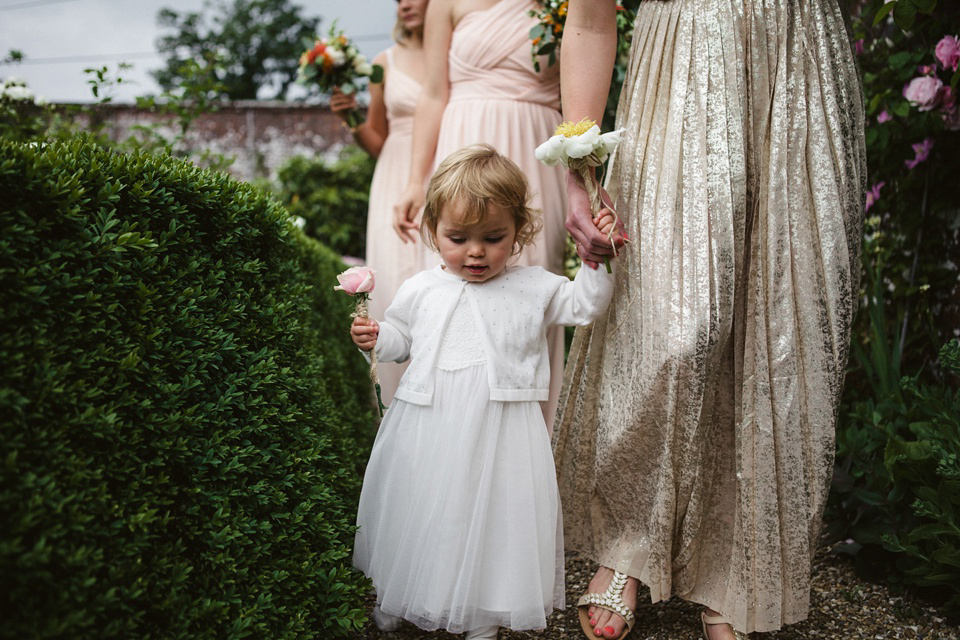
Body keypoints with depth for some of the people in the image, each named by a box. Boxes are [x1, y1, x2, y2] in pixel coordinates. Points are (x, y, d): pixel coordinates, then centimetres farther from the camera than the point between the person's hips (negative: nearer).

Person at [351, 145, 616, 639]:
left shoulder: (533, 288, 1)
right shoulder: (420, 291, 4)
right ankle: (394, 600, 39)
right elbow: (401, 335, 16)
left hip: (499, 432, -1)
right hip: (428, 428, 2)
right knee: (421, 511, 14)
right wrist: (376, 337, -4)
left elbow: (582, 305, 6)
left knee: (490, 515, 5)